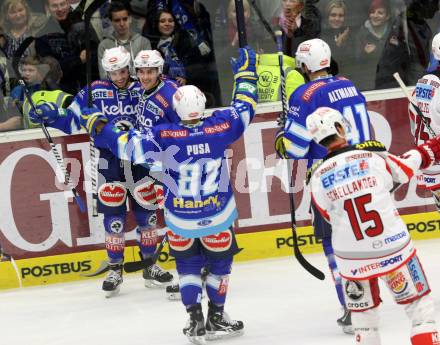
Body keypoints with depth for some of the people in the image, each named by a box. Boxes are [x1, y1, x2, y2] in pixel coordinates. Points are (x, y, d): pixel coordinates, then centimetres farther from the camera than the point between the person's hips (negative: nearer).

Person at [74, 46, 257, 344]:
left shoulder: (165, 136, -19)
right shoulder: (220, 127, -15)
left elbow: (128, 145, -16)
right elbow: (245, 107, 2)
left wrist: (95, 123, -2)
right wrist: (246, 71, 16)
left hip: (180, 218, 0)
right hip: (218, 215, 0)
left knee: (188, 263, 19)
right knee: (219, 262, 20)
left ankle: (195, 319, 11)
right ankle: (216, 317, 25)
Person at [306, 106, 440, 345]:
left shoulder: (318, 177, -5)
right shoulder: (373, 153, -9)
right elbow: (406, 168, 8)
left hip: (352, 258, 2)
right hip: (393, 248, -2)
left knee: (363, 309, 22)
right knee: (418, 301, 14)